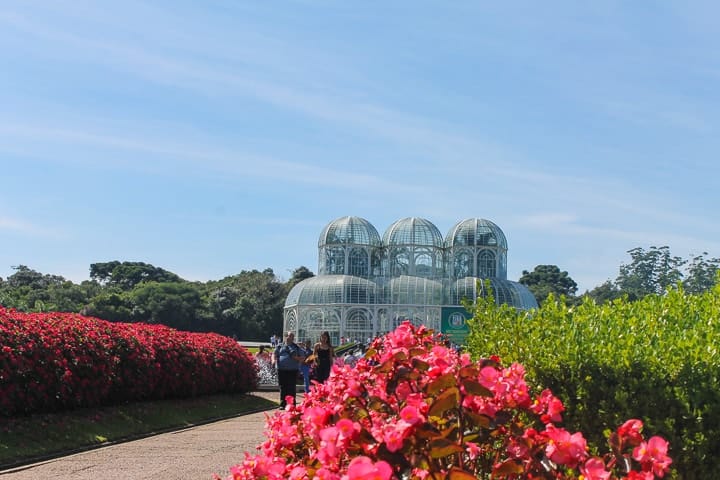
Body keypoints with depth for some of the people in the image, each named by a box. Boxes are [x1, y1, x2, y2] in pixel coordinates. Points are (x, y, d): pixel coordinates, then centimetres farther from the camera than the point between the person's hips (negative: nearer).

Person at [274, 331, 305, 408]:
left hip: (293, 370, -1)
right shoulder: (280, 346, 13)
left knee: (291, 387, -4)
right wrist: (274, 360, -6)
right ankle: (283, 404, 10)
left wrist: (296, 358, -9)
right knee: (283, 387, 3)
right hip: (281, 370, 1)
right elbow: (274, 355, 16)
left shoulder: (297, 348, 12)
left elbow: (302, 359, 11)